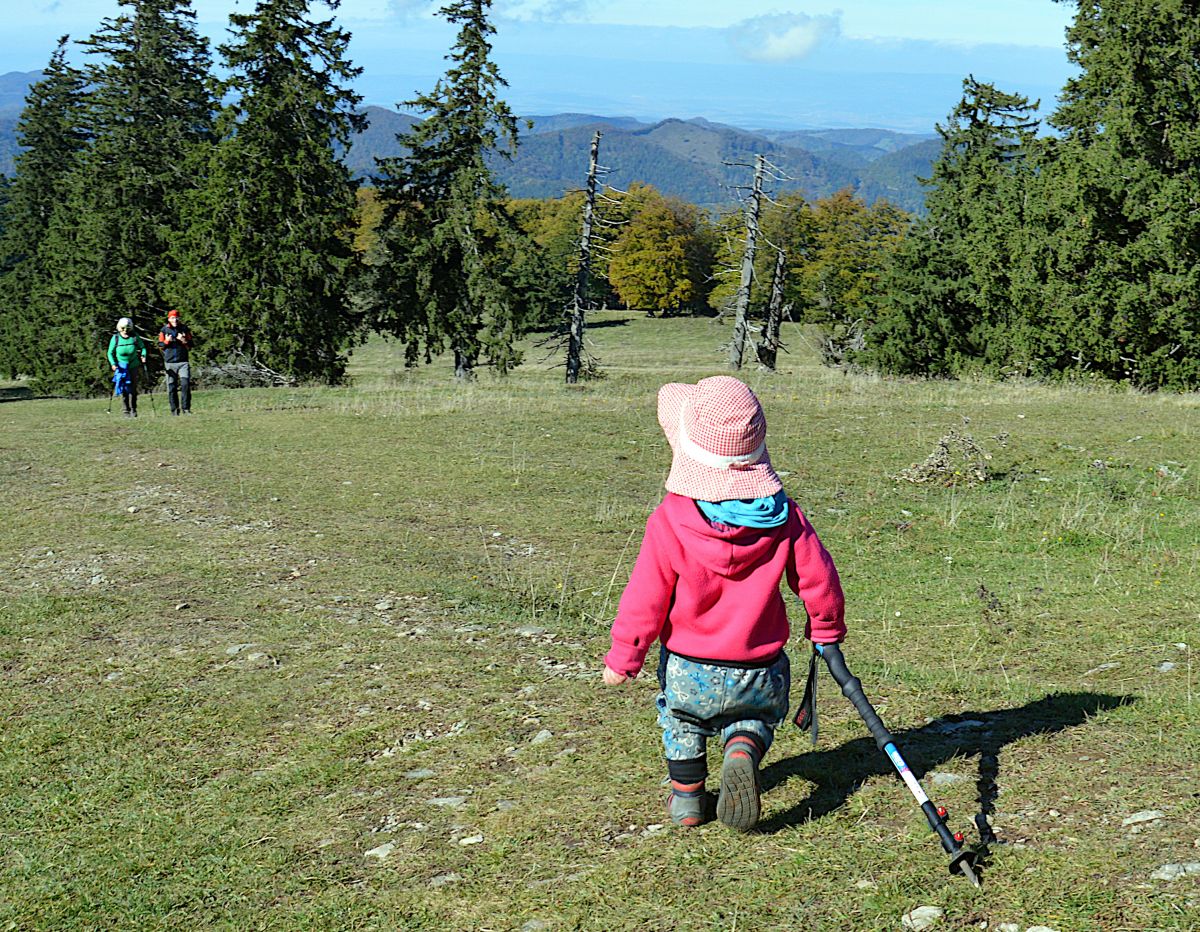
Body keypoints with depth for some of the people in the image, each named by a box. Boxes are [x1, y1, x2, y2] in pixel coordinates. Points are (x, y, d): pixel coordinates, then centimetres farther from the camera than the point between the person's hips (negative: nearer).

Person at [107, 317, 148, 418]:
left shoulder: (135, 337, -5)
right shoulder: (115, 338, -7)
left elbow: (142, 347, 7)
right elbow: (110, 353, 0)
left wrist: (143, 355, -13)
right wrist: (113, 363, -14)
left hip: (133, 366, 1)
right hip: (121, 367, -1)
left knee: (133, 388, 1)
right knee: (123, 389, -2)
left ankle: (133, 409, 11)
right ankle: (126, 410, 5)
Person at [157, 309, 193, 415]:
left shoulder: (184, 329, 8)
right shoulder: (164, 330, 7)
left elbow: (190, 346, 8)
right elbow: (160, 346, 8)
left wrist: (184, 341, -11)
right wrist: (167, 341, -10)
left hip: (183, 362, 0)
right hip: (170, 362, 0)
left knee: (185, 384, -12)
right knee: (172, 387, 1)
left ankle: (186, 408, -9)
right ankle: (174, 409, 7)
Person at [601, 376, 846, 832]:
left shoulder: (669, 523, -18)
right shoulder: (785, 518, -10)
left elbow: (645, 598, -13)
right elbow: (819, 579, -2)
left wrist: (623, 658, 1)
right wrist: (826, 630, 18)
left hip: (688, 670, -1)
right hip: (760, 670, 1)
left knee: (680, 718, 30)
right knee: (757, 715, 28)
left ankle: (687, 798, 29)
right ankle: (743, 750, -3)